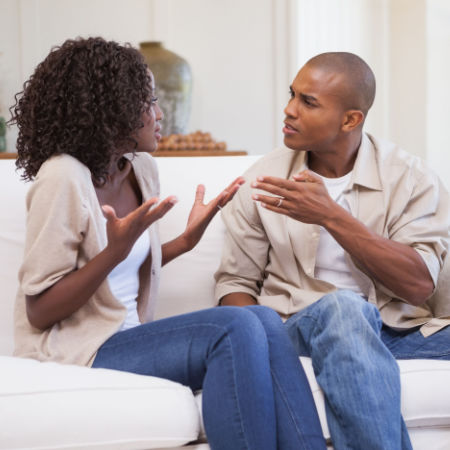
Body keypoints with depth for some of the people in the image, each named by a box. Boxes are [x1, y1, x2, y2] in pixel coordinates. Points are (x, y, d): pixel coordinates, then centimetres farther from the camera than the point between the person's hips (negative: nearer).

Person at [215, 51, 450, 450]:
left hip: (404, 330, 1)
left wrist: (331, 216, -15)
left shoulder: (409, 177, 4)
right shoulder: (265, 180, 7)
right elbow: (236, 282, 10)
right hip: (305, 325, 0)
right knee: (341, 305, -36)